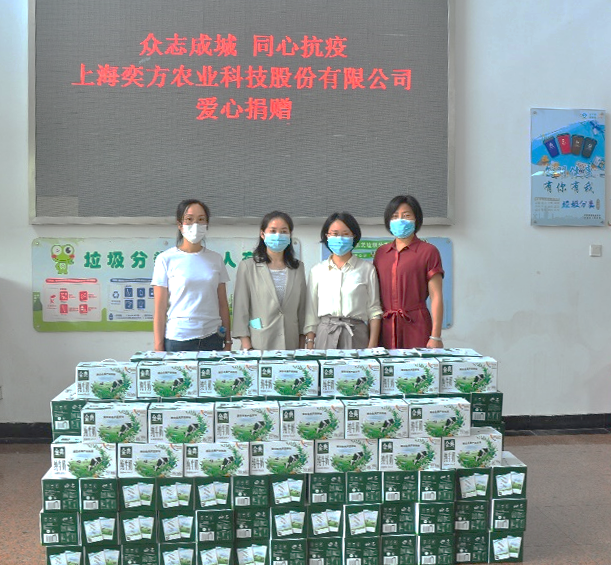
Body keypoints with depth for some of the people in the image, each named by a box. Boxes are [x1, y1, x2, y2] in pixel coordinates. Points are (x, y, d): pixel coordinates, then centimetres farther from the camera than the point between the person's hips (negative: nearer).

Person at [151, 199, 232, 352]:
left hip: (212, 339, 3)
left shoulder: (216, 259, 8)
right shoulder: (166, 259, -1)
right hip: (176, 339, -3)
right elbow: (160, 310, -2)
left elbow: (223, 304, 11)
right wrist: (158, 348, -5)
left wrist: (228, 341, 9)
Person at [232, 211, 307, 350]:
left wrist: (302, 345, 9)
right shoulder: (248, 267, 0)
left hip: (290, 344, 3)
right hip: (259, 344, -3)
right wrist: (247, 347, -8)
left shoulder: (298, 268, 12)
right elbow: (240, 308, -2)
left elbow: (302, 308, 13)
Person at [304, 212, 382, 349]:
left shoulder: (367, 269, 5)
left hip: (356, 335, -1)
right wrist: (309, 346, 3)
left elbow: (374, 310, 3)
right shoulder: (317, 271, 10)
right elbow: (311, 313, 9)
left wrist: (372, 346, -5)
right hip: (325, 336, 1)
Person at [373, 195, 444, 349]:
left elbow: (436, 296, -4)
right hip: (386, 327, 3)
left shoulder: (428, 251, 1)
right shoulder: (380, 253, 13)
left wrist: (435, 337, -10)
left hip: (416, 325, -3)